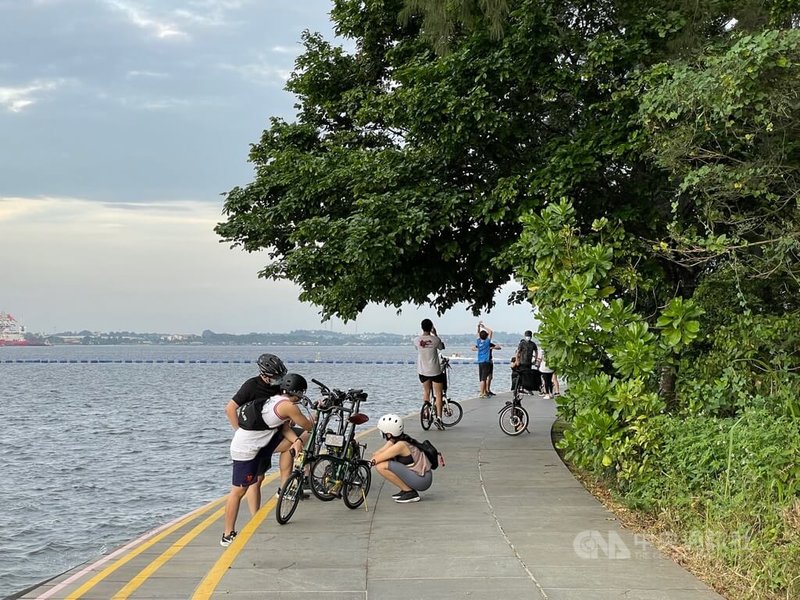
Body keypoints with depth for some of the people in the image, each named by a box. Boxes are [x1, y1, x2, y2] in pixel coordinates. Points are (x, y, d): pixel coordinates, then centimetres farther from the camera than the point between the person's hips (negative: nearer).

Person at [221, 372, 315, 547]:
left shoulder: (277, 400, 11)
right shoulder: (288, 405, -16)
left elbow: (284, 428, 9)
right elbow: (307, 426, -4)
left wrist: (297, 440, -9)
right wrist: (312, 420, 18)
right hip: (246, 448, -9)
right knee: (239, 491, -4)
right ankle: (228, 535, 3)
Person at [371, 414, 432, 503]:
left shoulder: (400, 445, -22)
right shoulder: (394, 441, 5)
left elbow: (375, 460, -17)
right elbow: (377, 453, 5)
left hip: (422, 480, -9)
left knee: (382, 467, -18)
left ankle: (410, 492, -8)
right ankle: (406, 489, 12)